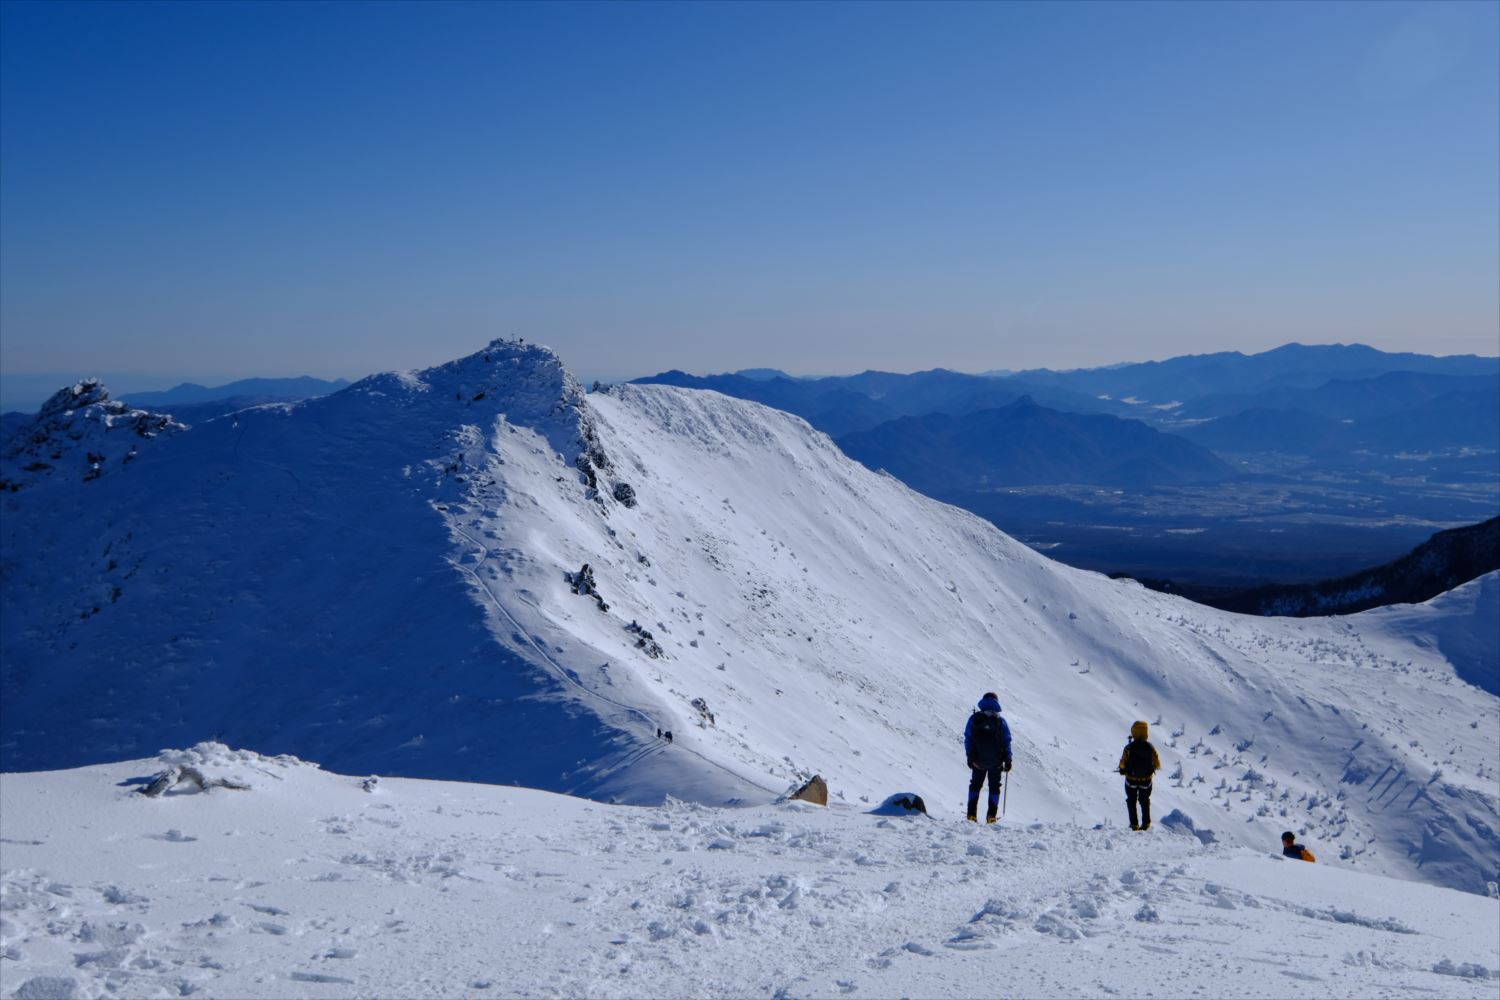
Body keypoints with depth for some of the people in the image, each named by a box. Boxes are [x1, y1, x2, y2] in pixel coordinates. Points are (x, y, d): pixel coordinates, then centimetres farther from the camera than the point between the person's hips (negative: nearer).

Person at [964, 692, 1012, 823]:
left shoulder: (974, 718, -5)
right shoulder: (1001, 721, -4)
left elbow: (968, 738, -4)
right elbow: (1007, 742, -1)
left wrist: (970, 757, 3)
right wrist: (1008, 760, 6)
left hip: (978, 761, 0)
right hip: (996, 762, 0)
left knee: (975, 786, 15)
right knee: (994, 787, 13)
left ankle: (972, 814, 7)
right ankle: (991, 815, 6)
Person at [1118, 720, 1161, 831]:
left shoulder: (1129, 748, -23)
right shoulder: (1150, 747, -17)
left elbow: (1122, 765, -14)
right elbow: (1157, 764, -7)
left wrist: (1122, 769, 9)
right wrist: (1152, 768, 14)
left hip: (1131, 780, -1)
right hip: (1146, 780, 2)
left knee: (1131, 801, 20)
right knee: (1145, 801, 24)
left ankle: (1134, 824, 20)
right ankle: (1146, 823, 28)